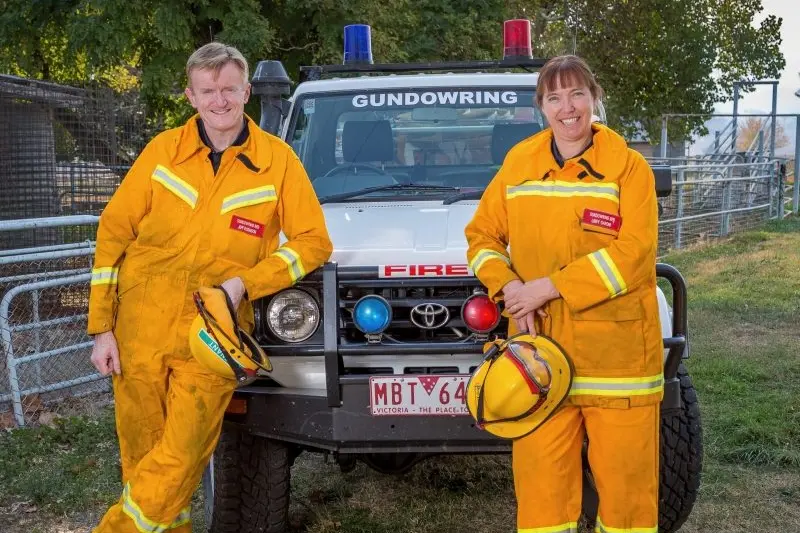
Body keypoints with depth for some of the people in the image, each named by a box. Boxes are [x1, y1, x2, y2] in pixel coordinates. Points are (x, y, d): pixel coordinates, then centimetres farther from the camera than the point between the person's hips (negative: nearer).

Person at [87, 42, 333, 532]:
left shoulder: (278, 159, -1)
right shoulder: (163, 150, 3)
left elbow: (313, 242, 0)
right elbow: (114, 233, 5)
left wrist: (245, 282, -14)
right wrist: (102, 328, 0)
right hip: (139, 330, 2)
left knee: (178, 462, -1)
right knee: (142, 457, 10)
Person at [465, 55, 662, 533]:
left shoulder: (628, 166, -2)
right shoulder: (518, 163, 8)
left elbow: (633, 254, -12)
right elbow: (482, 236, 13)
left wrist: (548, 286, -16)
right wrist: (509, 286, -6)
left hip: (616, 349, -2)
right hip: (542, 348, 2)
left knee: (625, 474, 6)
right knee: (541, 476, 6)